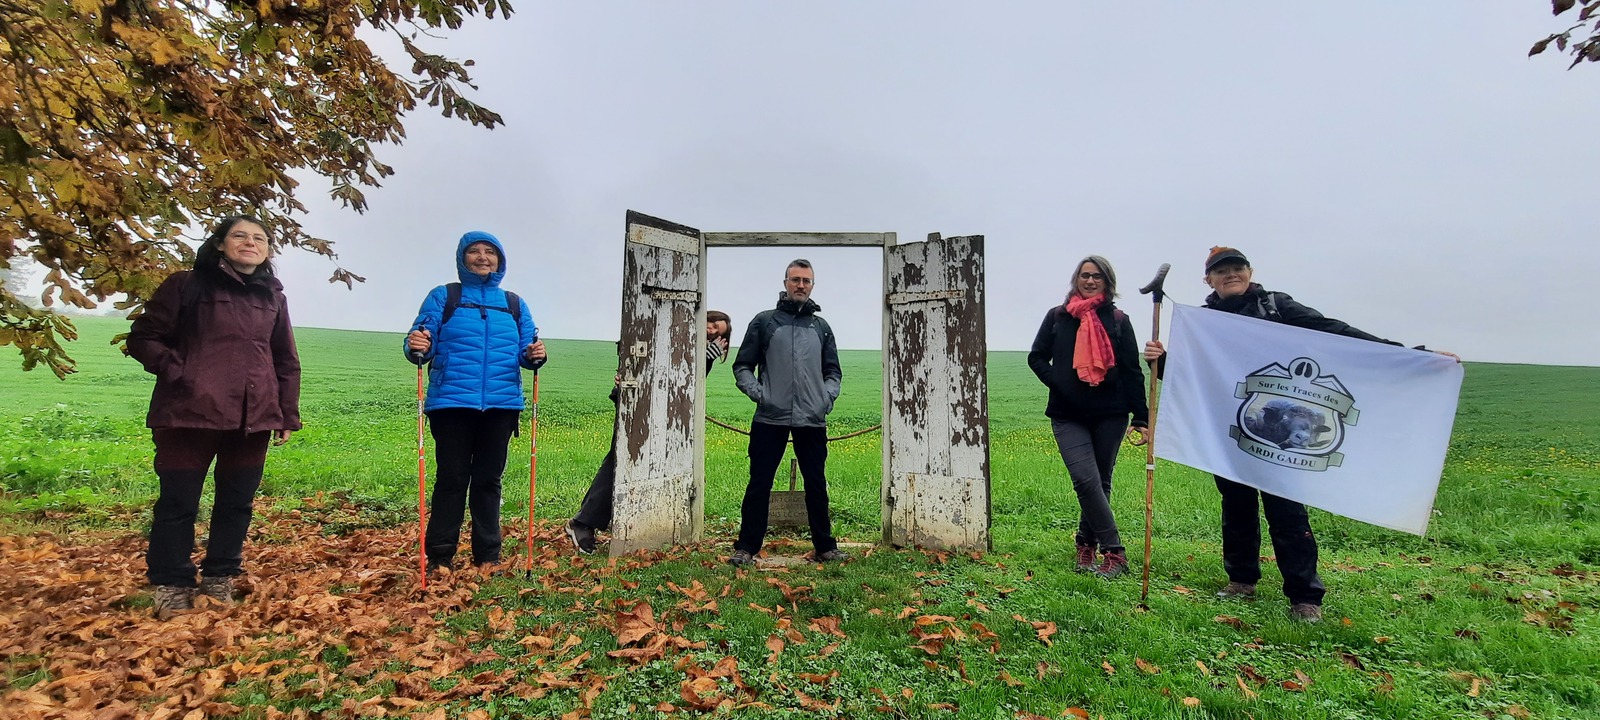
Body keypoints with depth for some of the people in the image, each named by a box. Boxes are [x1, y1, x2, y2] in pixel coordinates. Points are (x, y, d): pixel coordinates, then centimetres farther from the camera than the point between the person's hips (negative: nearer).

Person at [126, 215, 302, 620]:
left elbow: (286, 362, 17)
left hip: (253, 417, 4)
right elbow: (143, 337, 3)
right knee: (178, 501, 3)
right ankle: (172, 586, 16)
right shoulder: (187, 286, 3)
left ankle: (220, 578, 22)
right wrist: (177, 371, -11)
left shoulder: (273, 297, 14)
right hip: (191, 413, -3)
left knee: (238, 501, 9)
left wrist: (289, 415, 12)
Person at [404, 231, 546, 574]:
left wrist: (534, 355, -12)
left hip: (501, 404, 2)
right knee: (451, 479, 2)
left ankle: (488, 556, 17)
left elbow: (524, 351, 10)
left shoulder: (515, 304, 14)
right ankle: (440, 557, 13)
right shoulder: (443, 297, 7)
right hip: (452, 402, -2)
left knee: (488, 480, 9)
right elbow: (421, 343, 0)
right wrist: (417, 347, -22)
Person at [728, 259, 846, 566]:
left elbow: (833, 371, 19)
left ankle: (824, 546, 20)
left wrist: (827, 396, 1)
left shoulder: (822, 327, 14)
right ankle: (746, 547, 12)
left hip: (812, 420, 3)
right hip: (770, 419, -2)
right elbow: (742, 366, 6)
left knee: (817, 485, 9)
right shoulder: (764, 321, 6)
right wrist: (757, 393, -9)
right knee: (759, 484, 2)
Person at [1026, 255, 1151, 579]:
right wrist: (1057, 383, -8)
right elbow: (1036, 357, 10)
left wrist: (1141, 418, -3)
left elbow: (1132, 372, 4)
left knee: (1100, 483, 8)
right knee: (1087, 481, -14)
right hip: (1068, 415, -1)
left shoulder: (1118, 320, 6)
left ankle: (1087, 546, 24)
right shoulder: (1057, 316, 7)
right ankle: (1114, 553, -6)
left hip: (1109, 415, 1)